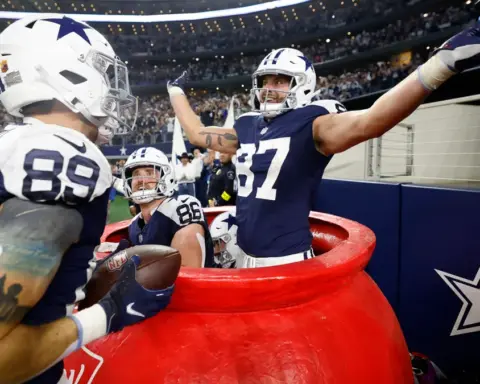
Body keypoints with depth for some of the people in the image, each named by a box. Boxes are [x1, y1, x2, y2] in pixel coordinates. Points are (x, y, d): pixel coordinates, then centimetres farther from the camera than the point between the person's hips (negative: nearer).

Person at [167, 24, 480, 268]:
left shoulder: (311, 123, -12)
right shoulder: (247, 126, 8)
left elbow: (366, 123, -31)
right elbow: (197, 134, 20)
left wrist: (445, 60, -40)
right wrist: (176, 91, 30)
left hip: (287, 260, -7)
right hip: (245, 255, 7)